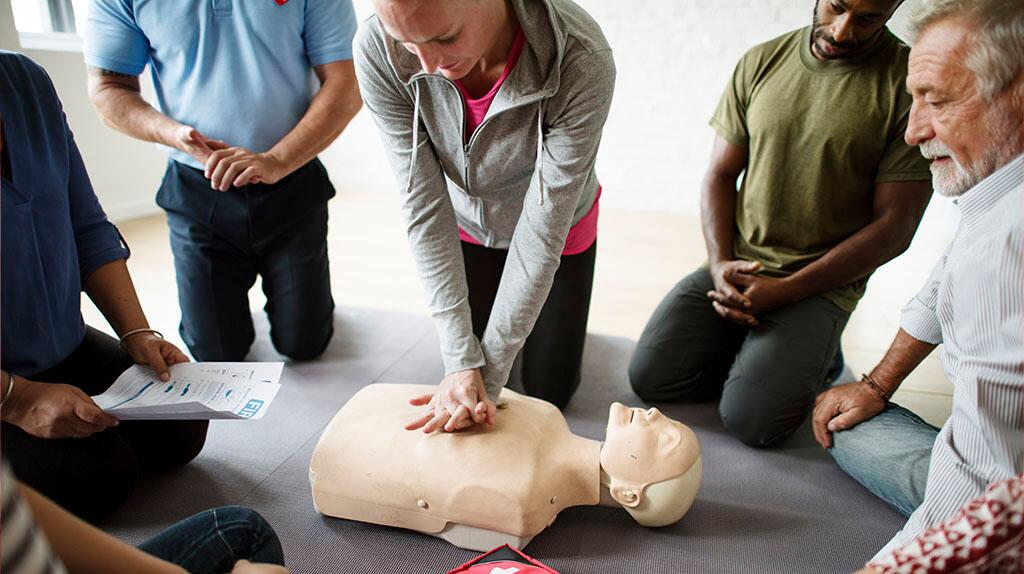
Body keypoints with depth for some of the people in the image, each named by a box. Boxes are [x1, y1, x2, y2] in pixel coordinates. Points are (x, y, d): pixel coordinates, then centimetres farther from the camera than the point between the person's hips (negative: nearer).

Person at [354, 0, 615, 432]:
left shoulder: (582, 62, -37)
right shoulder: (377, 52, -31)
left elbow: (543, 229, -32)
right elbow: (424, 208, -27)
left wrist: (488, 372, -27)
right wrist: (462, 361, -28)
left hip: (559, 232, -1)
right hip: (468, 228, 2)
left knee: (548, 392, 11)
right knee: (463, 368, 14)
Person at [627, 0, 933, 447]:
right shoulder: (761, 62, 4)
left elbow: (893, 226, -9)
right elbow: (720, 175, 7)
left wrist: (784, 290, -15)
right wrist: (720, 263, -9)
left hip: (821, 284, -3)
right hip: (736, 265, 4)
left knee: (749, 419, -17)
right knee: (649, 377, -8)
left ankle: (812, 353, 11)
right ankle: (755, 351, 14)